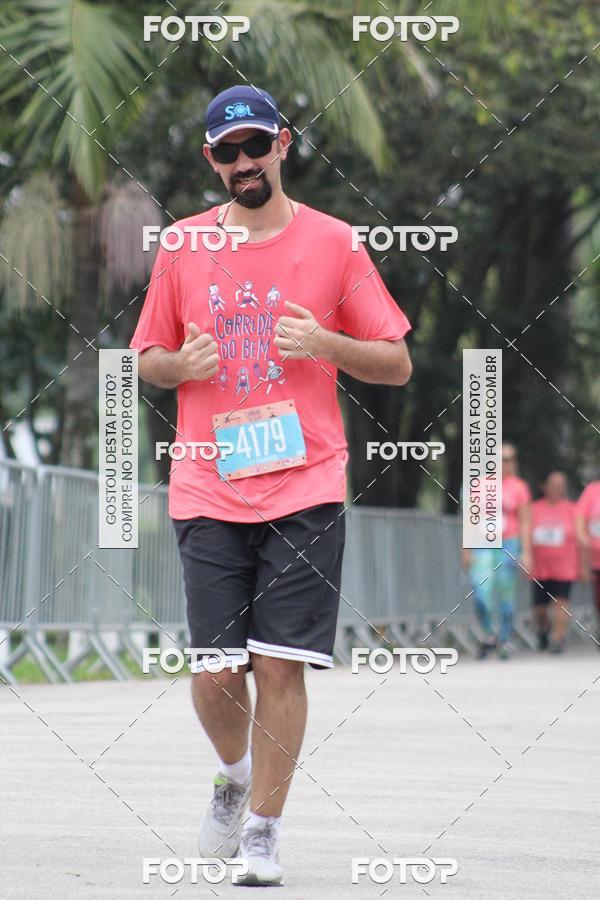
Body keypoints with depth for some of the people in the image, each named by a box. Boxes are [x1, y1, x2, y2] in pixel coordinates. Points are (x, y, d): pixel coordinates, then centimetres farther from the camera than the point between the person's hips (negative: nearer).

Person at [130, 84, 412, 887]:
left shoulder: (334, 244, 2)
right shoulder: (182, 248, 8)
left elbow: (397, 364, 6)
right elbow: (148, 361, 17)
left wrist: (324, 344, -12)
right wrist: (182, 363, -6)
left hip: (305, 489, -1)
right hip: (208, 491, 2)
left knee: (280, 664, -7)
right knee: (213, 675, -2)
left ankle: (264, 829, 6)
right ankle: (235, 773, 29)